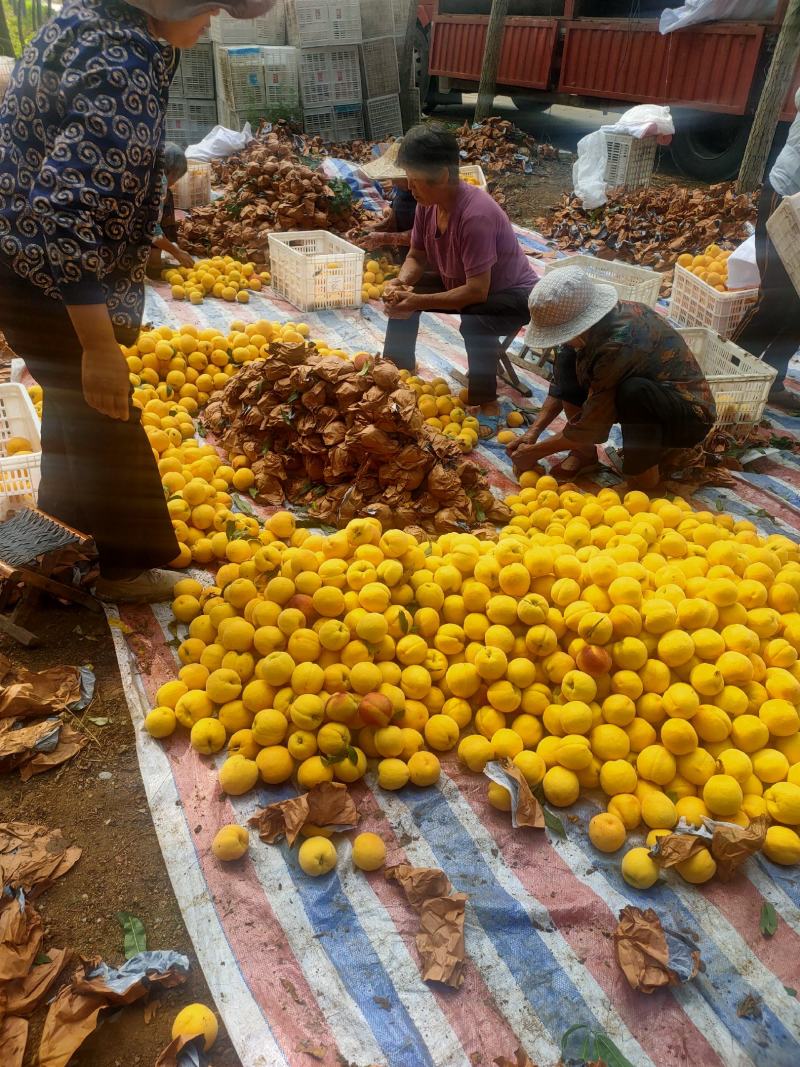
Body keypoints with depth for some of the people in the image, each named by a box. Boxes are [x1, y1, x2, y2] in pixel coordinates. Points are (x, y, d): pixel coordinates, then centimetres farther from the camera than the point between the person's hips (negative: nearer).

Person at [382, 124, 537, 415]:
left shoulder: (476, 215, -34)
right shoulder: (427, 204, -11)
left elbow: (477, 291, -36)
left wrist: (419, 301, -37)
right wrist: (401, 282, -21)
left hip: (513, 294, -8)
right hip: (459, 284, 8)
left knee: (475, 323, -37)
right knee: (401, 297, 1)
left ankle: (485, 399, -17)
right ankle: (399, 371, 16)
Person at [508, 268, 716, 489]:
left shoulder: (618, 346, -35)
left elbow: (590, 426, -26)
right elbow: (562, 384, 1)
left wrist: (534, 452, -14)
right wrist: (534, 431, -5)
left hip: (690, 416, -8)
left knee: (634, 392, -40)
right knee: (568, 359, -5)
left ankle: (644, 470, -14)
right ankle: (585, 452, 0)